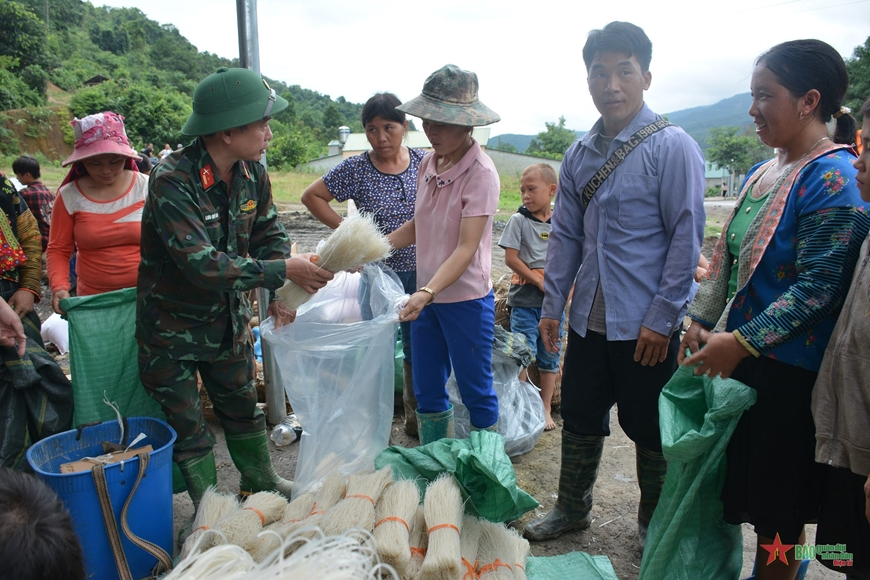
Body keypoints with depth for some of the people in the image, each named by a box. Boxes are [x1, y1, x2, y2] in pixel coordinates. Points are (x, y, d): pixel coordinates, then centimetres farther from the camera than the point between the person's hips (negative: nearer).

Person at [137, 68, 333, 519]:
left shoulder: (252, 173, -7)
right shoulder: (172, 182, -28)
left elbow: (269, 235, 3)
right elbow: (203, 265, -35)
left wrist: (279, 295, -12)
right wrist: (282, 271, -32)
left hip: (228, 318, 6)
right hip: (172, 325, -5)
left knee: (242, 406, 21)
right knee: (187, 426, 10)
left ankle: (260, 483, 41)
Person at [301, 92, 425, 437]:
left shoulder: (424, 163, -2)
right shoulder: (355, 169, -7)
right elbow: (312, 196, 0)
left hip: (420, 272, 2)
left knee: (417, 350, 14)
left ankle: (416, 419, 34)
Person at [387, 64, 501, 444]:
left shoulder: (480, 173, -17)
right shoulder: (429, 163, 4)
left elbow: (466, 248, -22)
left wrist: (428, 292, -34)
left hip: (466, 300, -7)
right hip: (427, 296, 7)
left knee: (476, 392, 9)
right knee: (427, 391, 17)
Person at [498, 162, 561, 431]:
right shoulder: (519, 220, -4)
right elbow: (511, 258, -9)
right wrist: (540, 282, -13)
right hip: (525, 301, -3)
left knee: (550, 357, 11)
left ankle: (546, 409, 24)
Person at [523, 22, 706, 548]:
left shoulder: (672, 147, -9)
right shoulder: (579, 155, 7)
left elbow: (686, 237, -11)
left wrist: (662, 318, -14)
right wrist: (553, 304, 8)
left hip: (646, 325, -4)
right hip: (589, 319, 5)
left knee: (648, 428, 11)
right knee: (580, 419, 16)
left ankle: (654, 525, 35)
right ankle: (573, 509, 38)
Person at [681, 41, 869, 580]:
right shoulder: (763, 172, 11)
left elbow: (818, 287, -20)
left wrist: (742, 341, -22)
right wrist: (702, 322, 9)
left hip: (787, 368, -8)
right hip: (736, 354, 8)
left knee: (778, 503, 8)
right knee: (736, 482, 20)